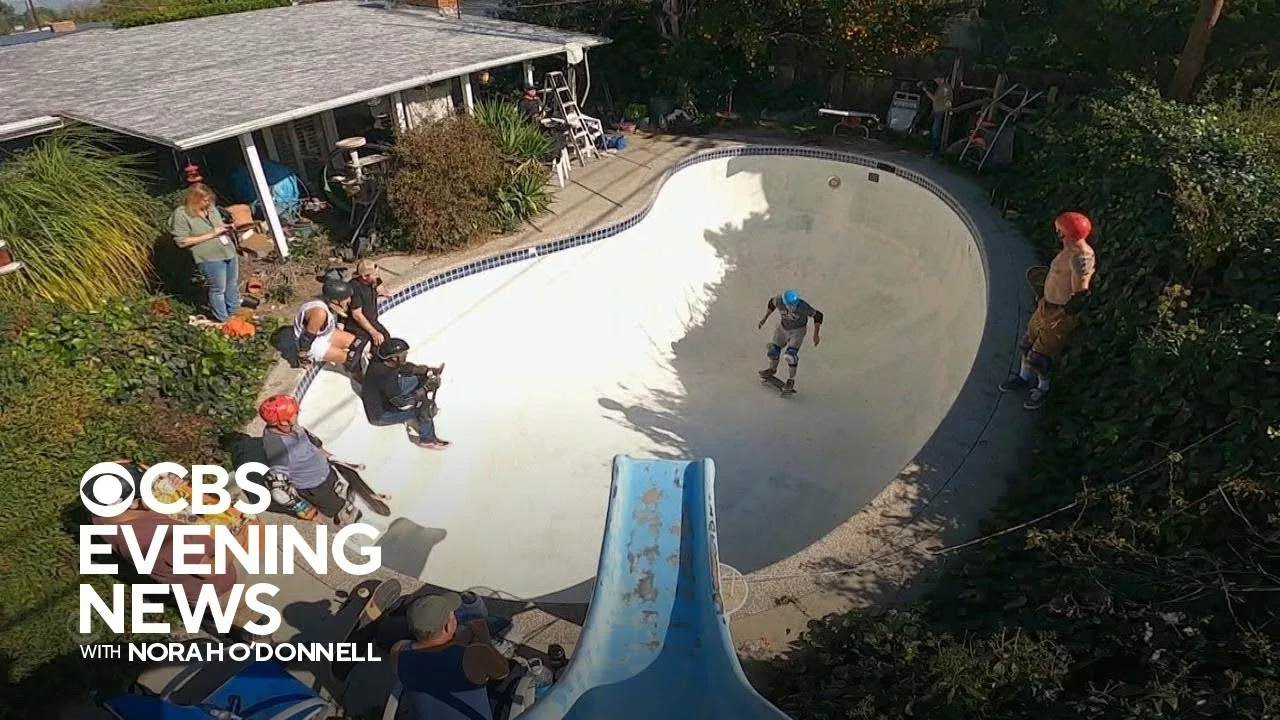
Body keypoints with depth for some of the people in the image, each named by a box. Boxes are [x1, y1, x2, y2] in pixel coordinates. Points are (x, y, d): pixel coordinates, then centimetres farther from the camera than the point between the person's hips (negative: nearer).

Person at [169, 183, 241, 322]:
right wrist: (211, 235, -19)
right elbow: (182, 241, -15)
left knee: (233, 286, 19)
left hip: (230, 252, 7)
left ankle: (234, 315, 36)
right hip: (210, 259, -7)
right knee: (218, 290, 5)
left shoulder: (211, 208, 6)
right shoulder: (181, 214, -13)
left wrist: (228, 228, -3)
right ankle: (224, 321, 20)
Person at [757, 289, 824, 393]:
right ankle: (772, 370, 44)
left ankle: (791, 380, 3)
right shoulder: (779, 301, -28)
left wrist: (816, 335, -11)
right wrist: (764, 318, 4)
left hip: (797, 330, -4)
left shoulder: (804, 307, -35)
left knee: (791, 355, -18)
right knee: (774, 350, 12)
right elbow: (772, 302, -1)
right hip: (782, 327, 4)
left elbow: (818, 315, -18)